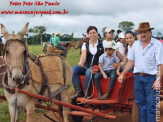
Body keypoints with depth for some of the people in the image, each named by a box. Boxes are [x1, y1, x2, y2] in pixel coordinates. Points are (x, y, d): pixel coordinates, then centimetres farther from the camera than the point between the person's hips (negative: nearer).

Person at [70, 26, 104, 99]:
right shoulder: (85, 44, 11)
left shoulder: (101, 44, 7)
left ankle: (86, 92, -21)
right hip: (86, 65, 4)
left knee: (89, 72, -36)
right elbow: (83, 55, -6)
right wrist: (81, 62, -28)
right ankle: (78, 92, -18)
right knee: (72, 70, -20)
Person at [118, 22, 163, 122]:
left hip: (151, 78, -5)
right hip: (138, 77, 5)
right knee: (140, 103, 12)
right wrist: (122, 74, 9)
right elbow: (131, 61, 14)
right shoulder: (136, 44, 8)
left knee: (150, 105, -3)